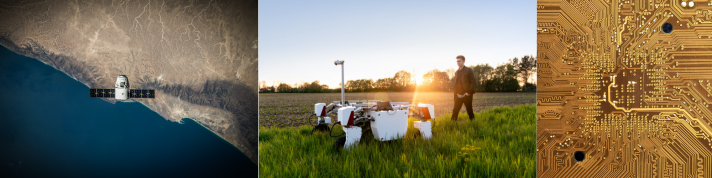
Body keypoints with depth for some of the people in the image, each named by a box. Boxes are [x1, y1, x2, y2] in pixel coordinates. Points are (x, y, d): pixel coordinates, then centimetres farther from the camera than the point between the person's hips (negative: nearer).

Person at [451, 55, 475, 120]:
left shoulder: (469, 70, -3)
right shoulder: (457, 72, 14)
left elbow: (473, 82, -9)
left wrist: (469, 92, -17)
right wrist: (455, 95, 8)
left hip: (467, 95, -5)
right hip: (458, 96, 5)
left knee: (469, 110, 4)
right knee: (455, 110, 1)